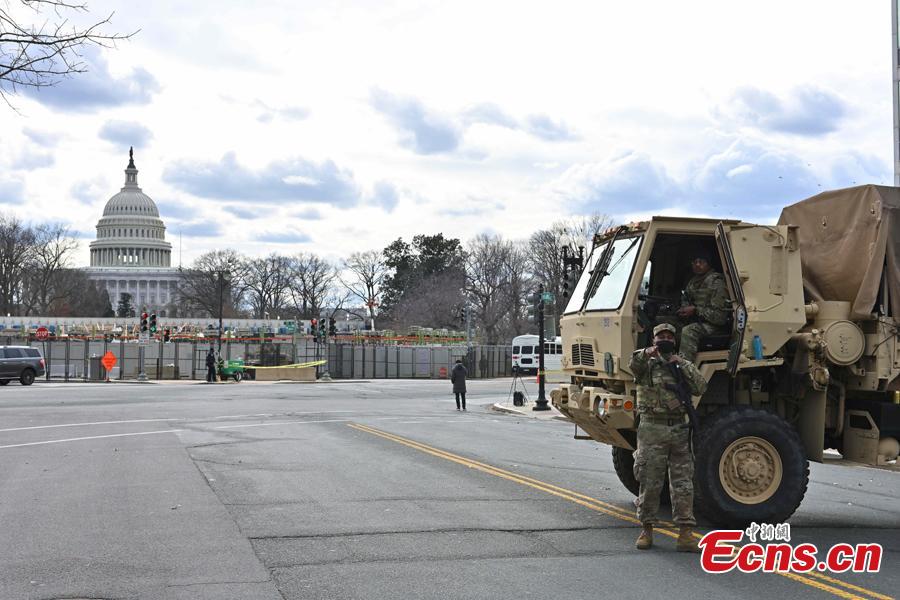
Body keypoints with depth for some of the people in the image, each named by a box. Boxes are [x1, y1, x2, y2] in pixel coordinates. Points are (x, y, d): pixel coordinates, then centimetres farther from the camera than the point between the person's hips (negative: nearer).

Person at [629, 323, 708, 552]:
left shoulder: (682, 365, 15)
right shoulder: (646, 364, 6)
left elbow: (701, 388, 1)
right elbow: (633, 365, -19)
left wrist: (684, 365, -7)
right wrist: (646, 353, -40)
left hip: (679, 430, 3)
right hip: (652, 429, -2)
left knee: (683, 483, 0)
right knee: (650, 483, 1)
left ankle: (686, 531, 1)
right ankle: (646, 529, 13)